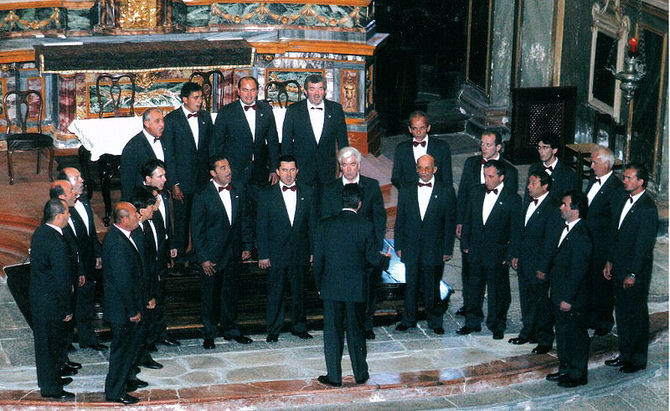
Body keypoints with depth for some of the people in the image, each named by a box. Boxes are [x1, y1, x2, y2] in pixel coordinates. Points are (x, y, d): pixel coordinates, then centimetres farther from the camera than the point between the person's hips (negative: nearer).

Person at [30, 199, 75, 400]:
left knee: (44, 341, 22)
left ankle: (50, 378, 38)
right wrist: (67, 310, -13)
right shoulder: (57, 244, -29)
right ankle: (49, 387, 18)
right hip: (51, 303, -9)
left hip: (37, 297, 9)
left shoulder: (40, 232, 1)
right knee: (51, 343, 5)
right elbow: (62, 280, -24)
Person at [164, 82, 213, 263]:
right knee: (182, 218, 4)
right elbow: (169, 155, -7)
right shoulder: (171, 120, -8)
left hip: (203, 176, 4)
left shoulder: (205, 117, 7)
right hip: (182, 178, -4)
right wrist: (174, 183, -11)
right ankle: (180, 253, 17)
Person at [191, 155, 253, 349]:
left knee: (231, 293, 13)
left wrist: (247, 245, 5)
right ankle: (209, 334, 16)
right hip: (212, 256, -4)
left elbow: (244, 222, 14)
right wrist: (203, 258, -12)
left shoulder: (238, 193, 6)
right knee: (210, 295, 4)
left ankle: (230, 330, 26)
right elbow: (196, 230, -8)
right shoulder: (202, 196, -9)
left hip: (234, 253, 4)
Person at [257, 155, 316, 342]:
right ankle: (273, 330, 14)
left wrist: (313, 251, 4)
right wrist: (263, 255, -6)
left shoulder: (306, 192, 5)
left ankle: (299, 326, 23)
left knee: (299, 291, 10)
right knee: (275, 292, 3)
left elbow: (312, 223, 8)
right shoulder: (267, 195, -2)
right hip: (276, 254, -2)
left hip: (300, 253, 2)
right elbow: (261, 227, -2)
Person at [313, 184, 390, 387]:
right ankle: (360, 374, 19)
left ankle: (334, 376, 8)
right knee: (356, 331, 11)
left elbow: (318, 258, -1)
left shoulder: (326, 225, -5)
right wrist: (386, 259, 21)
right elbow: (372, 256, -2)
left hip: (330, 287, 0)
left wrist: (319, 285, 11)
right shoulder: (365, 227, -8)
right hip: (356, 288, 0)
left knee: (332, 331, 6)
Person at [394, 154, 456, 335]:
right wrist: (398, 246, 4)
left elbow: (450, 222, 0)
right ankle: (408, 319, 22)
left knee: (432, 288, 5)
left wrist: (447, 250, -3)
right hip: (411, 248, 2)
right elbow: (400, 220, 9)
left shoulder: (446, 191, -1)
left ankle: (435, 321, 18)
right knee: (411, 285, 9)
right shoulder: (406, 190, 6)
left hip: (434, 249, -2)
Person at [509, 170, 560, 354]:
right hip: (524, 263, 8)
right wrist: (517, 256, 13)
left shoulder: (553, 208, -16)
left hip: (540, 263, -8)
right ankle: (529, 333, 32)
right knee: (526, 299, 18)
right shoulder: (528, 204, 10)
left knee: (542, 302, 2)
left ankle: (544, 340, 13)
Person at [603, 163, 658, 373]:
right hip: (619, 269, 8)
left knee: (636, 315, 4)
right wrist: (610, 262, 12)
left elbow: (644, 244, -19)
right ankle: (625, 354, 28)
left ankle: (638, 359, 16)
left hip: (636, 270, -8)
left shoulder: (647, 208, -19)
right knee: (622, 311, 16)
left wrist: (633, 274, -17)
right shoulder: (622, 202, 7)